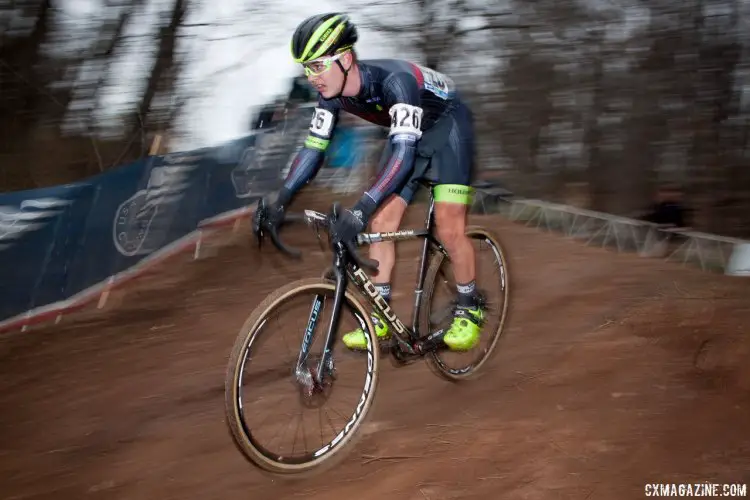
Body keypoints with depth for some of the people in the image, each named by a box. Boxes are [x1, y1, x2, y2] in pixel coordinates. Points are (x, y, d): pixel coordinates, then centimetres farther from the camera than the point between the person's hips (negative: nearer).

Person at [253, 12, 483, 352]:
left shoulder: (394, 80, -39)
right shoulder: (332, 94, -17)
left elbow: (403, 154, -46)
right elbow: (313, 149, -9)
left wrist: (361, 209, -56)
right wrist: (279, 203, -20)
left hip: (447, 125, -7)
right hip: (409, 133, 7)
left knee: (448, 228, -14)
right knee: (382, 222, -4)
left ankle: (469, 311, 5)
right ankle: (380, 317, 3)